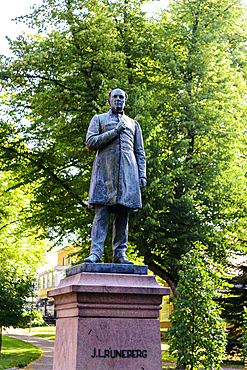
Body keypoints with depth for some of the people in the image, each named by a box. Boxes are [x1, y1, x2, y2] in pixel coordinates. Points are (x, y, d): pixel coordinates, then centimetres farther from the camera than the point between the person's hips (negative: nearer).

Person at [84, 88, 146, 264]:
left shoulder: (133, 124, 25)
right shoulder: (99, 119, 18)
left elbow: (140, 152, 20)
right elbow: (91, 142, 2)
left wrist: (142, 175, 6)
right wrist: (115, 132, -4)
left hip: (128, 170, 2)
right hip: (105, 169, -2)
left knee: (123, 213, -3)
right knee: (102, 213, -11)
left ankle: (120, 254, -2)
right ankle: (96, 253, -14)